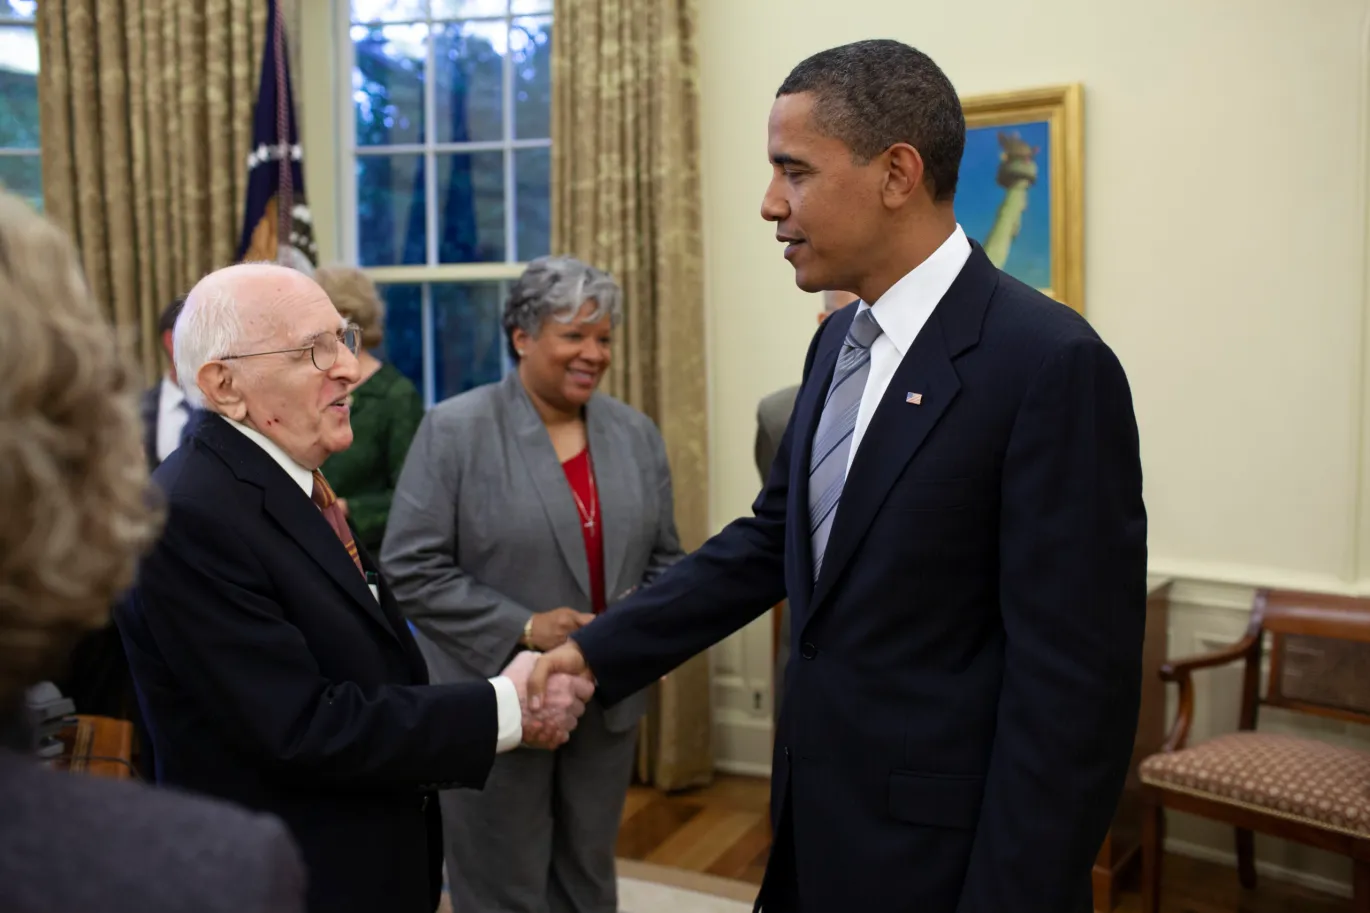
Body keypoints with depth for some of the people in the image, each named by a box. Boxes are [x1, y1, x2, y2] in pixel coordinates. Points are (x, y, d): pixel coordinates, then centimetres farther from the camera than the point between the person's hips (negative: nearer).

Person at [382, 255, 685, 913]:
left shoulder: (636, 433, 5)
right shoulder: (455, 429, -10)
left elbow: (664, 558, 10)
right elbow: (411, 569, -13)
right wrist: (522, 627, -19)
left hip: (607, 699, 5)